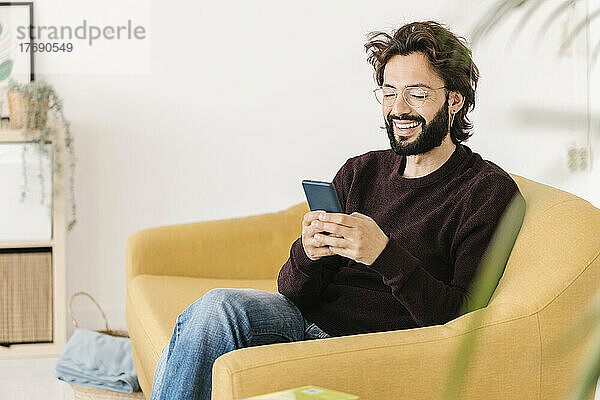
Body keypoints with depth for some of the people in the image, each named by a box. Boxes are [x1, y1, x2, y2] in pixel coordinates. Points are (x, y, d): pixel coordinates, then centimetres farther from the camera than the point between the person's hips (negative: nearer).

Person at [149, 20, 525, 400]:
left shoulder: (487, 189, -4)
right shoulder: (359, 172, 12)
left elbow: (460, 320, -15)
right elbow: (296, 295, 7)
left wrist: (384, 254, -28)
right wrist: (307, 254, -16)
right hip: (305, 319, 5)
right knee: (215, 308, -25)